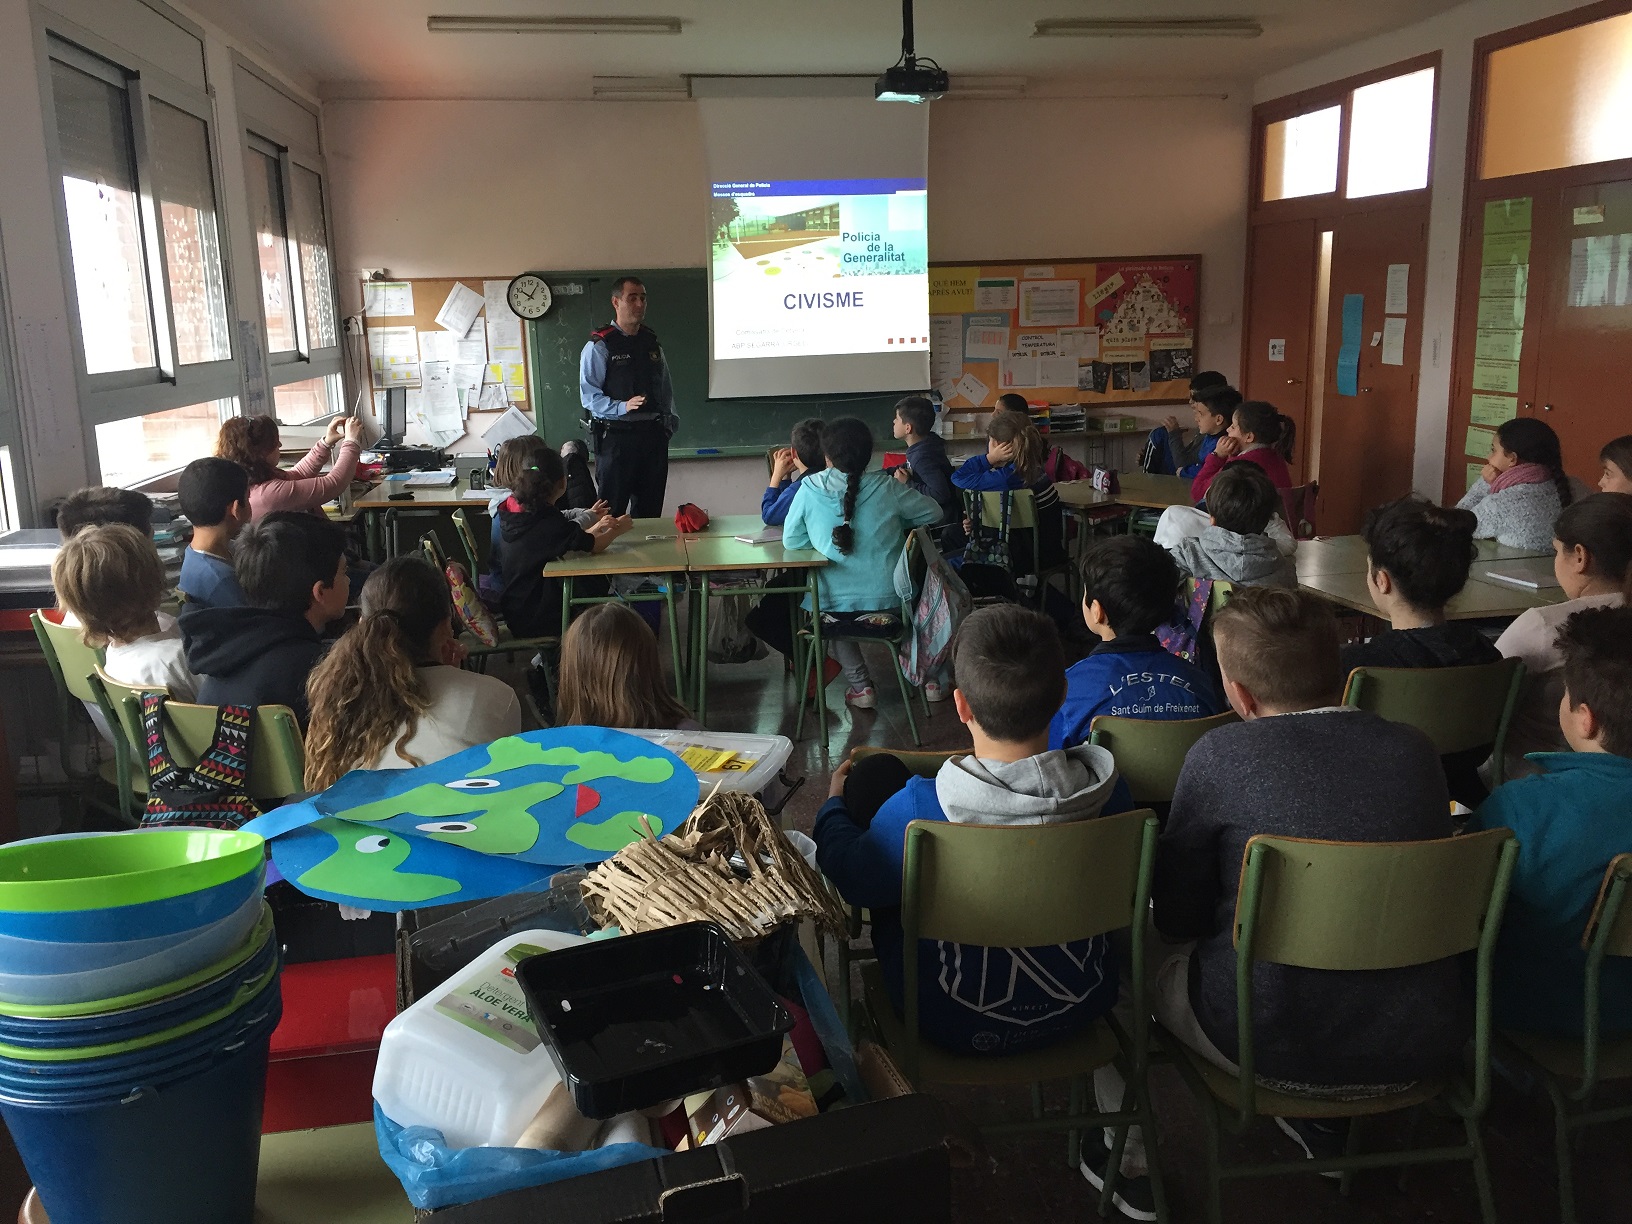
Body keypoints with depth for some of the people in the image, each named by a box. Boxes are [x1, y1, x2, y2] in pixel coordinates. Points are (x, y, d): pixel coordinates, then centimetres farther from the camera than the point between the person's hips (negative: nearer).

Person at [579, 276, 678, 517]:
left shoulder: (652, 343, 14)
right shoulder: (599, 346, -5)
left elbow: (666, 388, 20)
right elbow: (589, 396, -11)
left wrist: (669, 422, 9)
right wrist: (622, 407, -24)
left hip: (653, 436, 6)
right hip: (616, 437, -6)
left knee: (650, 511, 11)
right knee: (613, 512, -2)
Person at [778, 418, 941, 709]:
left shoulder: (810, 489, -7)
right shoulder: (887, 487, -7)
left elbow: (790, 541, 3)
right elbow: (934, 513, 6)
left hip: (833, 609, 0)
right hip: (887, 608, 1)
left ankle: (860, 685, 27)